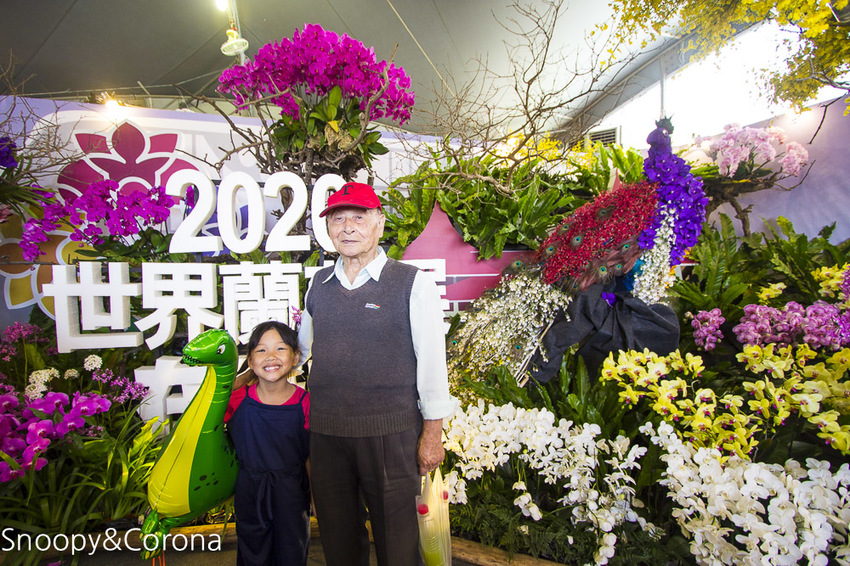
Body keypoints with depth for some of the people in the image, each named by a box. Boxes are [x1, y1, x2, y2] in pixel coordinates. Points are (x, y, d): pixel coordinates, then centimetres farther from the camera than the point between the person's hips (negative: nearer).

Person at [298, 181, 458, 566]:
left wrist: (432, 434, -6)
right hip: (326, 433, 4)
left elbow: (431, 361, -6)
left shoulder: (412, 284, -7)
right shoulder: (318, 285, 7)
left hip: (390, 433, -4)